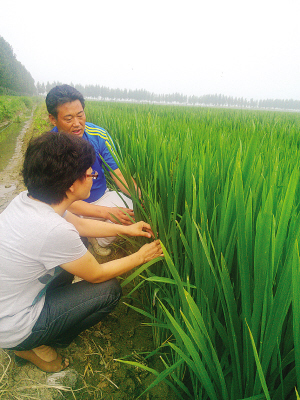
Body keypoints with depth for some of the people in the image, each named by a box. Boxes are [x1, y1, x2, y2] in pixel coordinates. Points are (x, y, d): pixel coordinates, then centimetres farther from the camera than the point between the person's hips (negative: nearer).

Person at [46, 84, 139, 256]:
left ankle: (100, 241, 8)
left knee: (130, 207, -21)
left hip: (100, 197, 3)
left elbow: (119, 174, -15)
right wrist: (106, 212, -36)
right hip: (68, 206, -3)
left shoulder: (99, 136, -14)